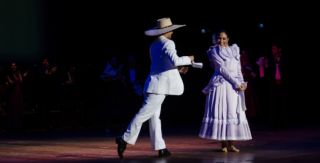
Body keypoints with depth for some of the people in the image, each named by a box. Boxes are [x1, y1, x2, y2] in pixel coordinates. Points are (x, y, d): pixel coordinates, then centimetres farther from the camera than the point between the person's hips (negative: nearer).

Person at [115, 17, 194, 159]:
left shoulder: (154, 45, 16)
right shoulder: (167, 43, -11)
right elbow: (175, 60, -24)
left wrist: (177, 69, 26)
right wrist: (188, 59, -7)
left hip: (155, 83, 9)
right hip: (160, 84, -9)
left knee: (155, 116, 8)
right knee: (144, 114, -7)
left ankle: (160, 148, 12)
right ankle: (125, 139, -5)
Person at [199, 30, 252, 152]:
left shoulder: (234, 50, 15)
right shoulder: (214, 52, 1)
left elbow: (238, 69, 14)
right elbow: (222, 69, -8)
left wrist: (242, 83, -3)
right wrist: (236, 83, -13)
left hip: (234, 86, 5)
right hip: (221, 84, -5)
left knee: (233, 113, 1)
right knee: (221, 112, -7)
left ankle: (231, 144, 4)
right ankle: (223, 144, -6)